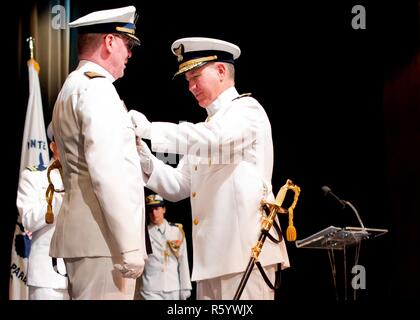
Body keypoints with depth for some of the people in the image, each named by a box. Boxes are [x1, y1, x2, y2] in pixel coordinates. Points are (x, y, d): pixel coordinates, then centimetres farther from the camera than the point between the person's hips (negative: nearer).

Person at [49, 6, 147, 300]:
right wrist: (131, 247, -21)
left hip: (83, 235, 10)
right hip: (104, 239, -10)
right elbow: (108, 173, -20)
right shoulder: (97, 87, -10)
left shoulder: (74, 86, 22)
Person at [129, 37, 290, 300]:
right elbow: (178, 186, 19)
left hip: (245, 248, -8)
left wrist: (149, 129, -19)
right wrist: (146, 160, 1)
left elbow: (216, 139, -23)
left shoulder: (247, 109, 0)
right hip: (212, 254, 8)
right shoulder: (207, 128, 25)